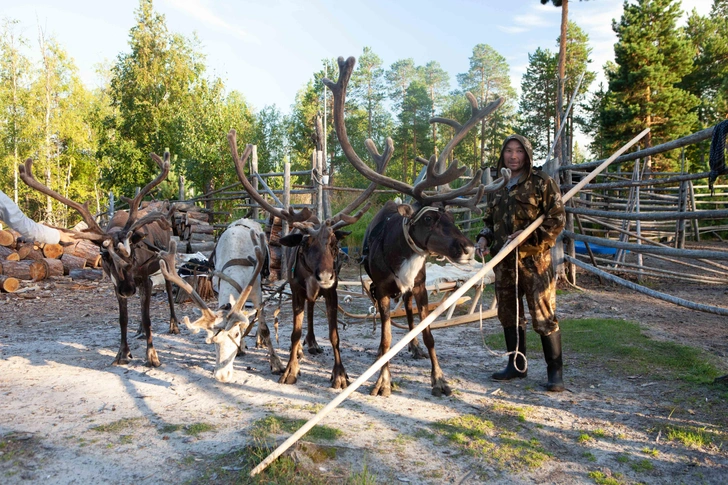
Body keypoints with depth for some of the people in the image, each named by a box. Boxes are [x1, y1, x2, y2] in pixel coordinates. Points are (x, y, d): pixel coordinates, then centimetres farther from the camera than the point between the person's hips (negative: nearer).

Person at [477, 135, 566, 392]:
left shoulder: (541, 182, -3)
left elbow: (557, 219, -7)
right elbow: (489, 219, 22)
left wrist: (527, 236, -18)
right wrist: (484, 238, 3)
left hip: (533, 260, -6)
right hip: (503, 261, 6)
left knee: (544, 317, -3)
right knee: (508, 314, 13)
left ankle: (555, 371, 9)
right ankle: (516, 365, 27)